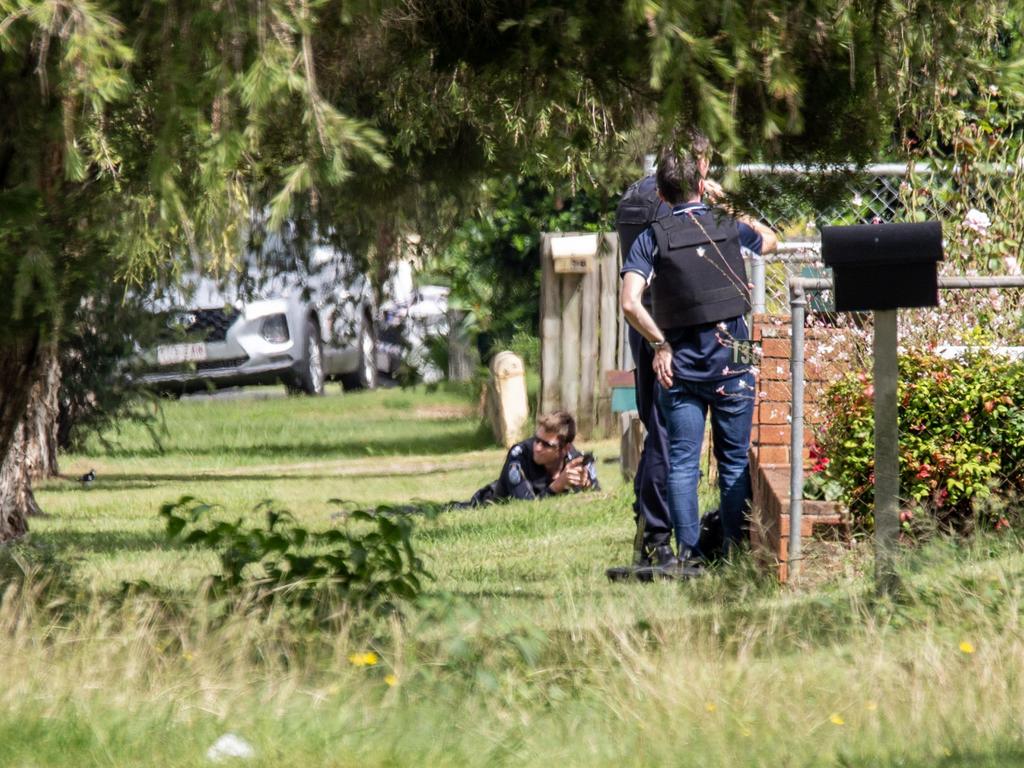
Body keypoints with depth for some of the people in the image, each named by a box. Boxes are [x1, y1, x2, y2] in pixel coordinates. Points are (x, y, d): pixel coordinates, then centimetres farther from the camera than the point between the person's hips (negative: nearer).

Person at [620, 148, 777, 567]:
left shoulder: (650, 239, -2)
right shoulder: (729, 226, 2)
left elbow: (630, 303, -14)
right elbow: (769, 240, 26)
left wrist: (659, 344, -2)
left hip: (679, 364, 0)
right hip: (731, 360, 0)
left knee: (681, 462, 4)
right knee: (735, 462, 7)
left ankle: (687, 549, -1)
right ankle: (735, 548, 5)